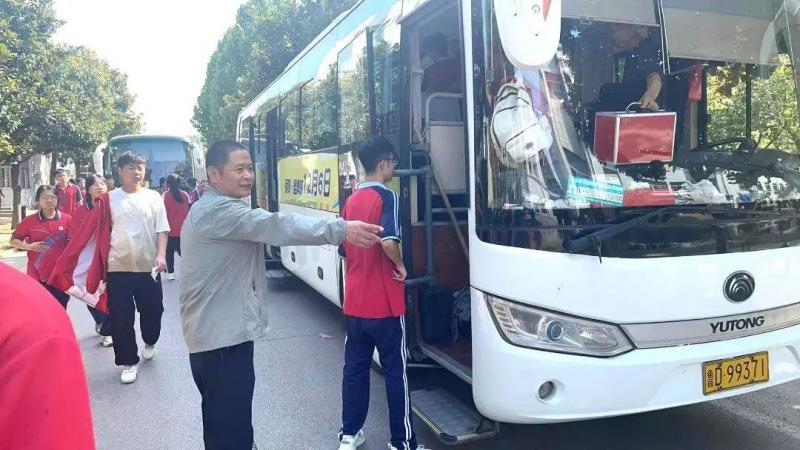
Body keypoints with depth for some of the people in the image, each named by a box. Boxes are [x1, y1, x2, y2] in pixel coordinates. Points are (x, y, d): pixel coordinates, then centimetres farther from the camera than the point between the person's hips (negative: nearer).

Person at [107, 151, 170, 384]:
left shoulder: (153, 197, 4)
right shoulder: (110, 198, 3)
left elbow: (161, 229, 2)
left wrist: (161, 255, -12)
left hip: (148, 266, 1)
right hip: (118, 267, -1)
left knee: (152, 310, 11)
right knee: (121, 318, 2)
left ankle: (149, 342, 41)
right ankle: (129, 361, 17)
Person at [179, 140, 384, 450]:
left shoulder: (208, 209, 17)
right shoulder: (219, 211, -19)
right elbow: (276, 227, -30)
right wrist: (340, 230, -36)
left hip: (213, 331, 11)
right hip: (222, 335, -11)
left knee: (222, 422, 24)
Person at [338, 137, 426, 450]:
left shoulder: (351, 201, 10)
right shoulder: (386, 197, -12)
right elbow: (388, 241, -27)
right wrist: (400, 266, -10)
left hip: (354, 303, 7)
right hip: (384, 304, -6)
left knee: (354, 367, 15)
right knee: (395, 371, 4)